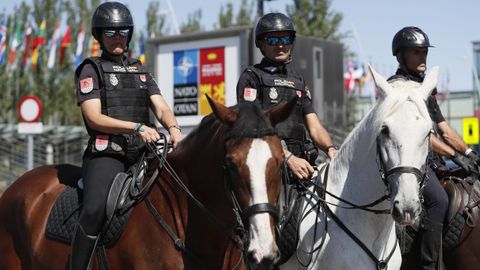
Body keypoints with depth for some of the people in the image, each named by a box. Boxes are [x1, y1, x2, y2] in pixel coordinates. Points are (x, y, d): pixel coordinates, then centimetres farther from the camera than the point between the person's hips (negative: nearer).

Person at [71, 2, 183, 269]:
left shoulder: (140, 71, 23)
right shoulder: (91, 70, 6)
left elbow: (161, 108, 11)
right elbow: (95, 118, -6)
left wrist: (173, 128, -14)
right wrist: (137, 127, -19)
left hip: (143, 153, 6)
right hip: (106, 153, -5)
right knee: (95, 210, -29)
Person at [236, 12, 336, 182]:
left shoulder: (298, 82, 24)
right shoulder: (251, 77, 4)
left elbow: (315, 127, 16)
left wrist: (330, 148, -8)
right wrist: (288, 158, -19)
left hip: (298, 160, 6)